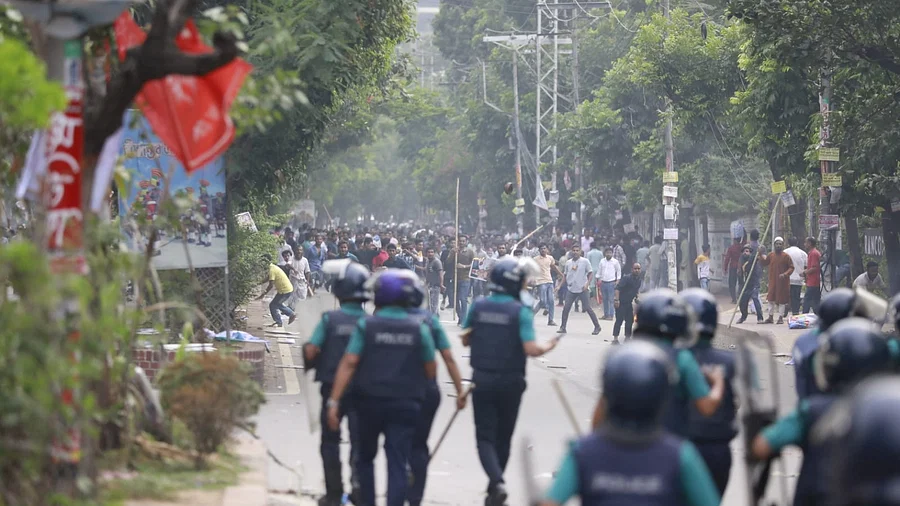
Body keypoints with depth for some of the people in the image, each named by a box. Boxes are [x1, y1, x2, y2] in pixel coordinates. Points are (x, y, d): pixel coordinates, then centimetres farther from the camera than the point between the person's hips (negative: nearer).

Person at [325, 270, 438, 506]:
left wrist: (334, 401, -10)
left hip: (370, 401, 0)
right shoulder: (420, 328, -1)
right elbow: (431, 369, 5)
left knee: (365, 458, 19)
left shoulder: (365, 325, -4)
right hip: (405, 404, 0)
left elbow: (348, 364, -10)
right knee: (397, 464, -2)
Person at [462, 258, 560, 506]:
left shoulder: (478, 307, -3)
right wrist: (548, 347, 1)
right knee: (503, 436, 15)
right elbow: (531, 349, -18)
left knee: (485, 435, 2)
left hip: (482, 380, 1)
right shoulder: (521, 311, -13)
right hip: (510, 382, -1)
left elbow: (465, 340, 8)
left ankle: (497, 483, -21)